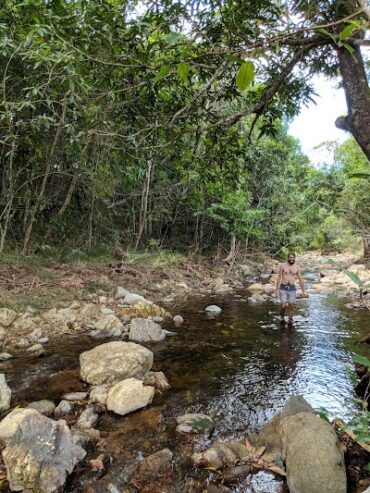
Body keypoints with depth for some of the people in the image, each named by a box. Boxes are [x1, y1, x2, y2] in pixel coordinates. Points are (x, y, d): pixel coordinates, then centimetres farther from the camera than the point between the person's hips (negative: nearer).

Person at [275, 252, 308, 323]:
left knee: (291, 306, 1)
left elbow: (300, 280, 7)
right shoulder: (282, 265, -2)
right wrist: (277, 290, -4)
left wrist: (303, 292, 6)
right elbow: (279, 278, 0)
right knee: (283, 306, -11)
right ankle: (282, 316, 19)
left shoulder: (297, 267, 3)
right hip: (283, 288, -2)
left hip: (292, 289, 2)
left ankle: (290, 321, 17)